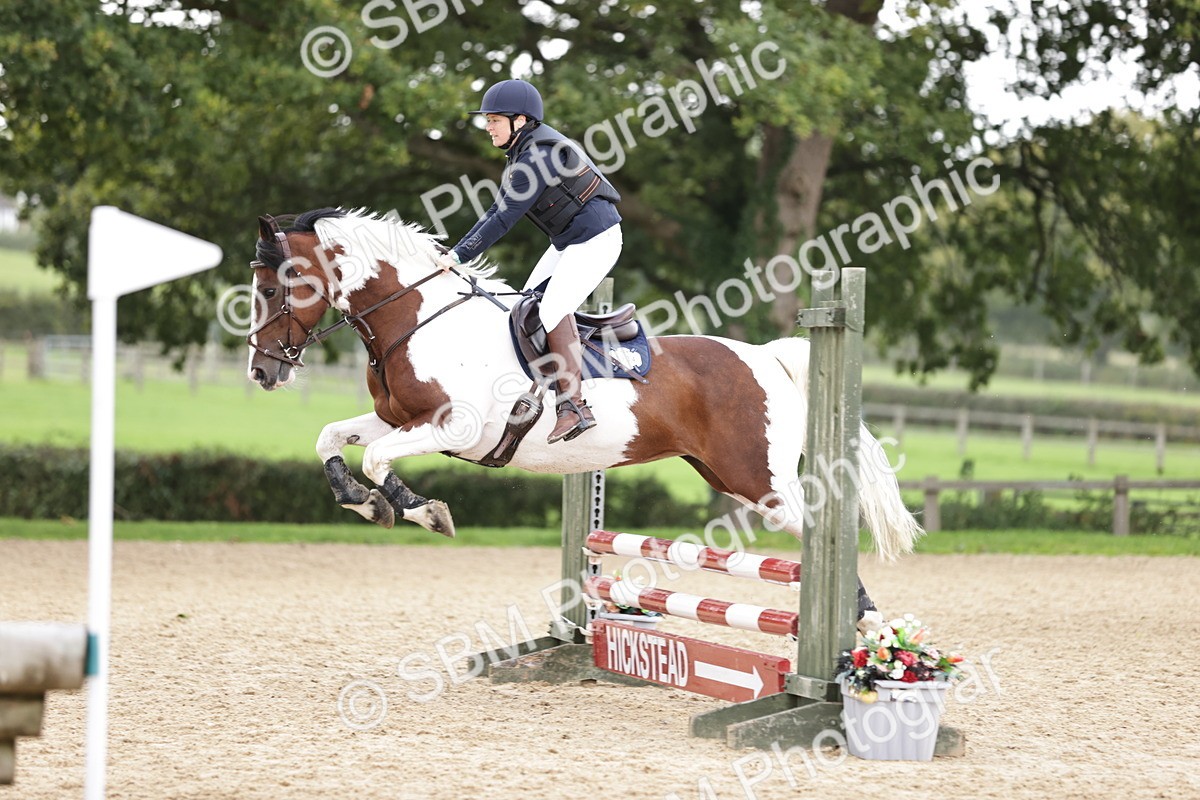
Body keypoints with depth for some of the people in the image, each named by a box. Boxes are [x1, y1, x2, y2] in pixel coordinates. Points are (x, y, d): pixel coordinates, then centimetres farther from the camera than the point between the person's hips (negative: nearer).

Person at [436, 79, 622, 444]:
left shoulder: (538, 155, -23)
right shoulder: (521, 154, 9)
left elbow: (506, 218, -25)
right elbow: (497, 211, 13)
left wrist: (461, 255, -23)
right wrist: (456, 251, 6)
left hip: (596, 239, -11)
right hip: (568, 242, 11)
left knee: (554, 308, -22)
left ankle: (574, 406, -26)